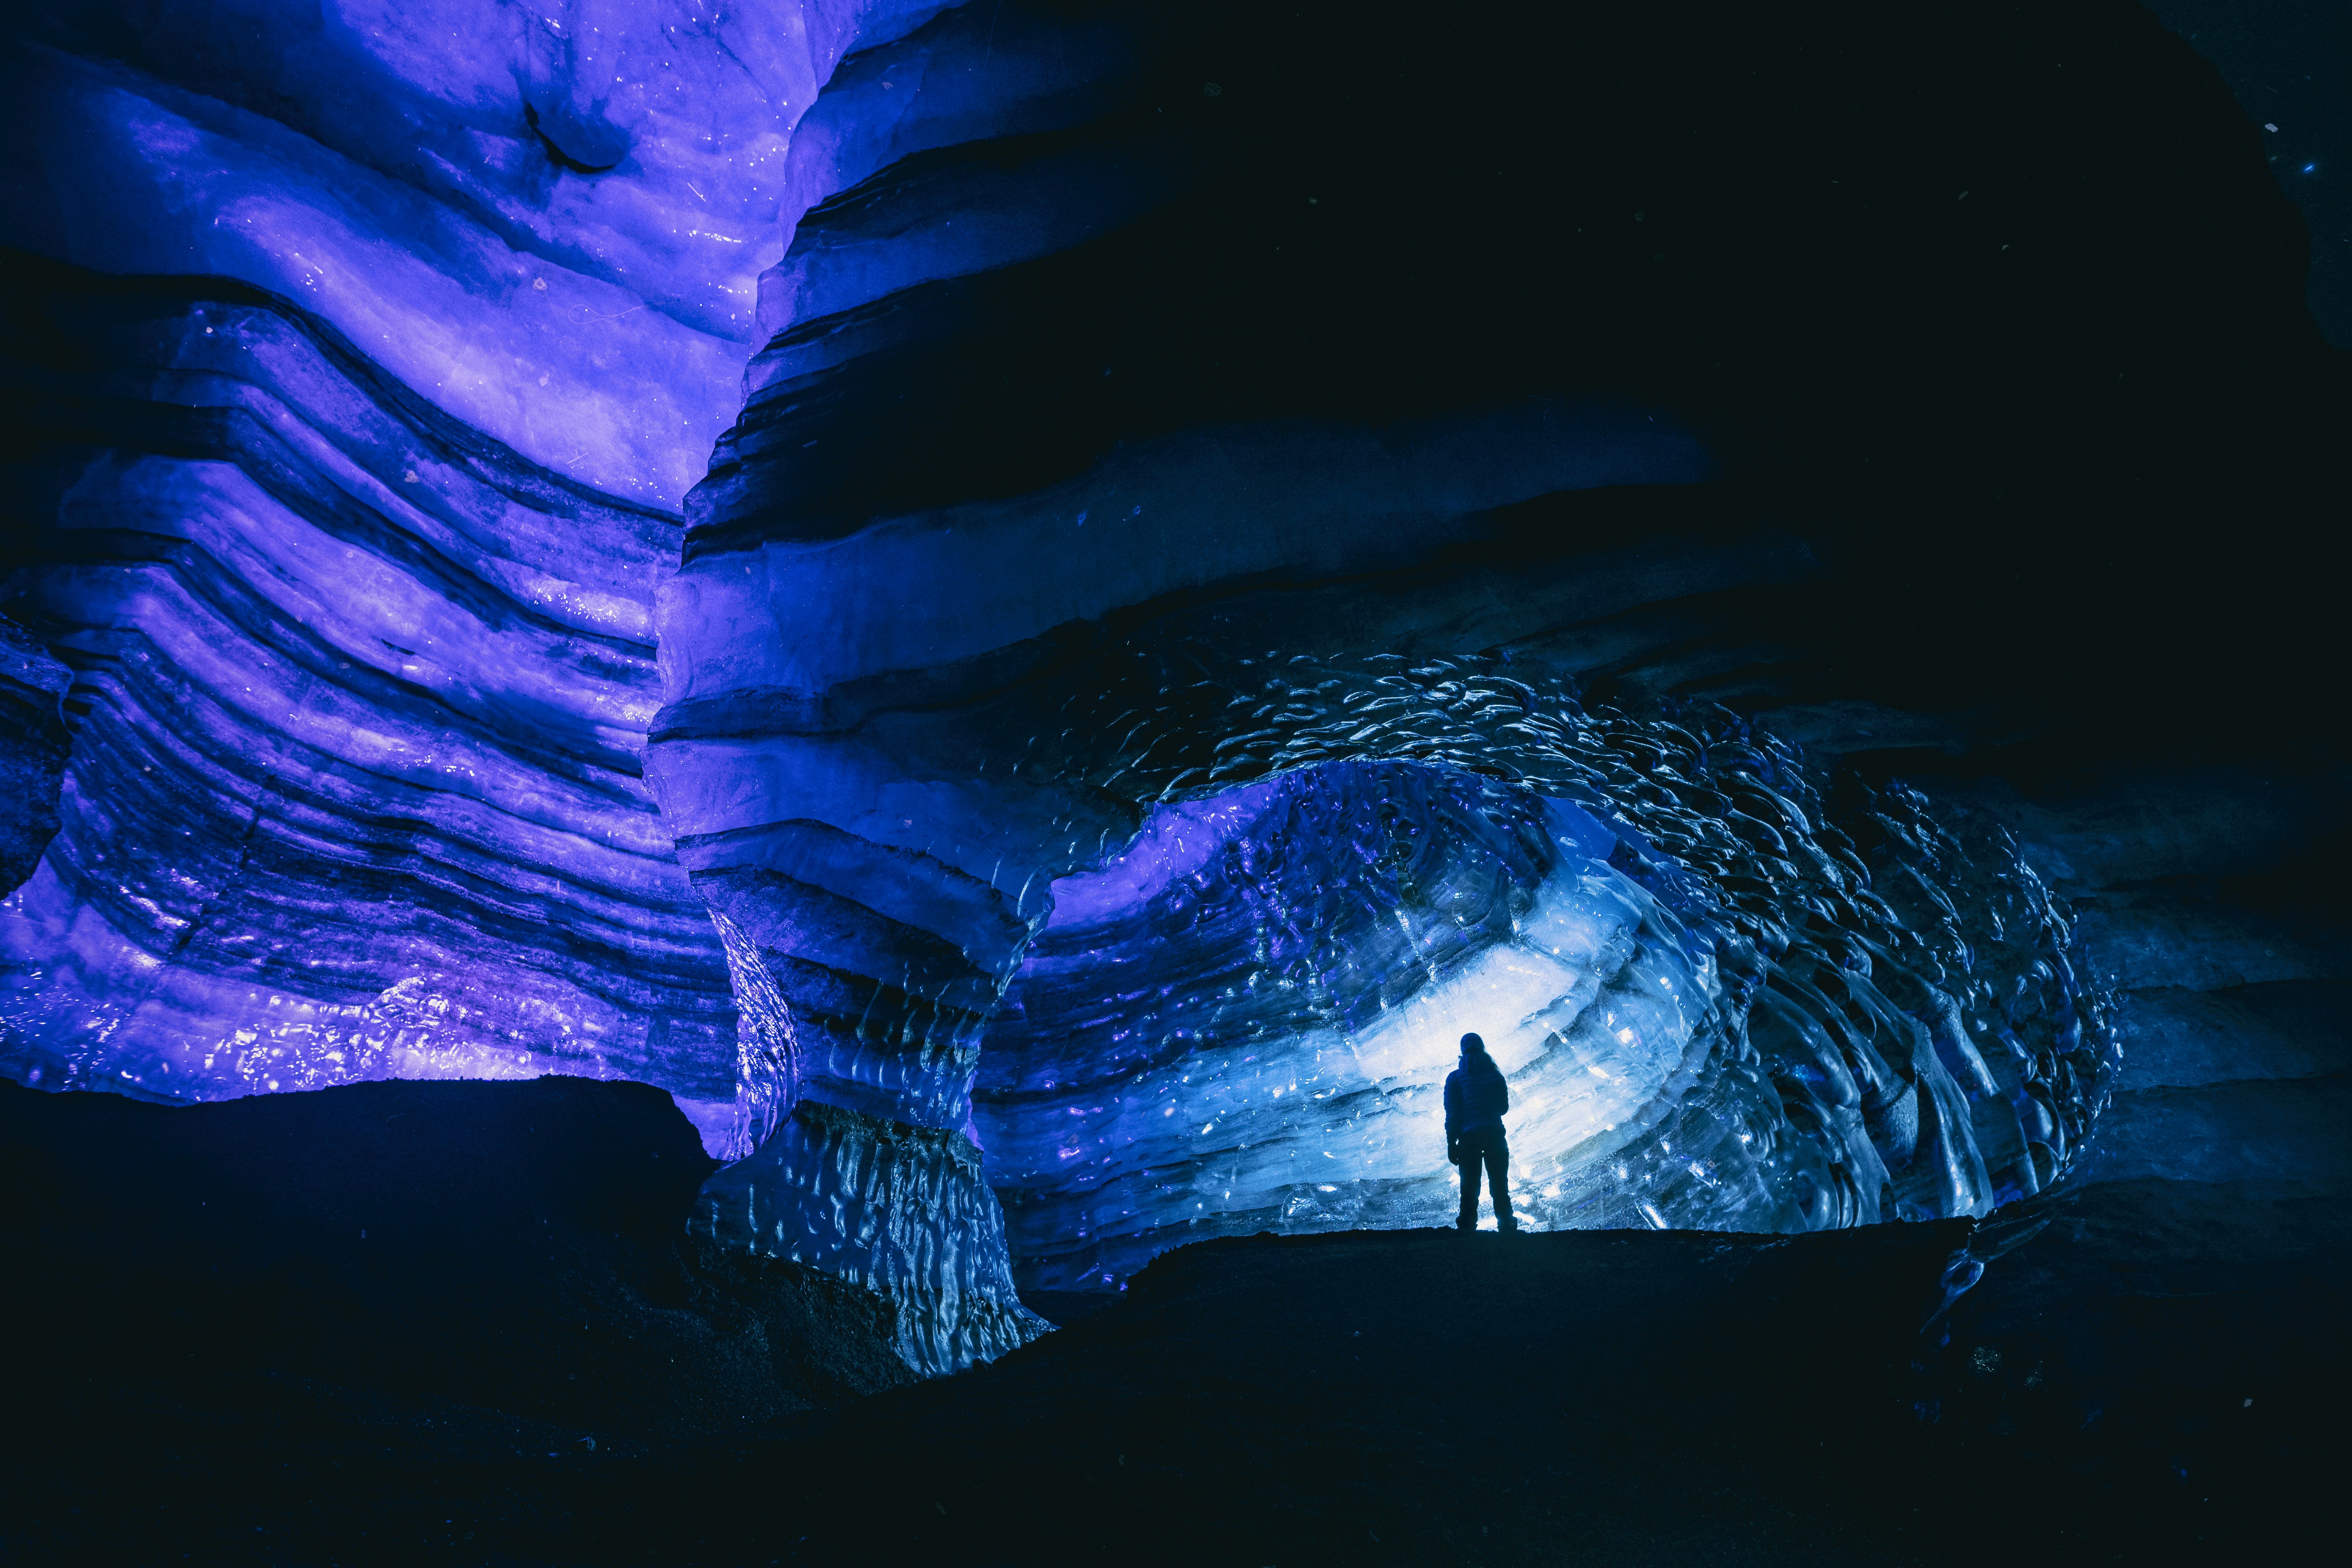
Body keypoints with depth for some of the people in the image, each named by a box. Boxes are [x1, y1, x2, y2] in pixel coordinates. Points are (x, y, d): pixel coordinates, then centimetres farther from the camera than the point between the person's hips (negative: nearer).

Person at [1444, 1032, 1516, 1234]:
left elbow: (1452, 1113, -5)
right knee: (1499, 1183, 10)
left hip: (1468, 1137, -1)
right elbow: (1504, 1107, 10)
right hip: (1495, 1135, 2)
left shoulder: (1455, 1077, -1)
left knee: (1470, 1185, 4)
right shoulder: (1495, 1075, 5)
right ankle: (1505, 1223, 7)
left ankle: (1467, 1225, 0)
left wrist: (1451, 1143, -3)